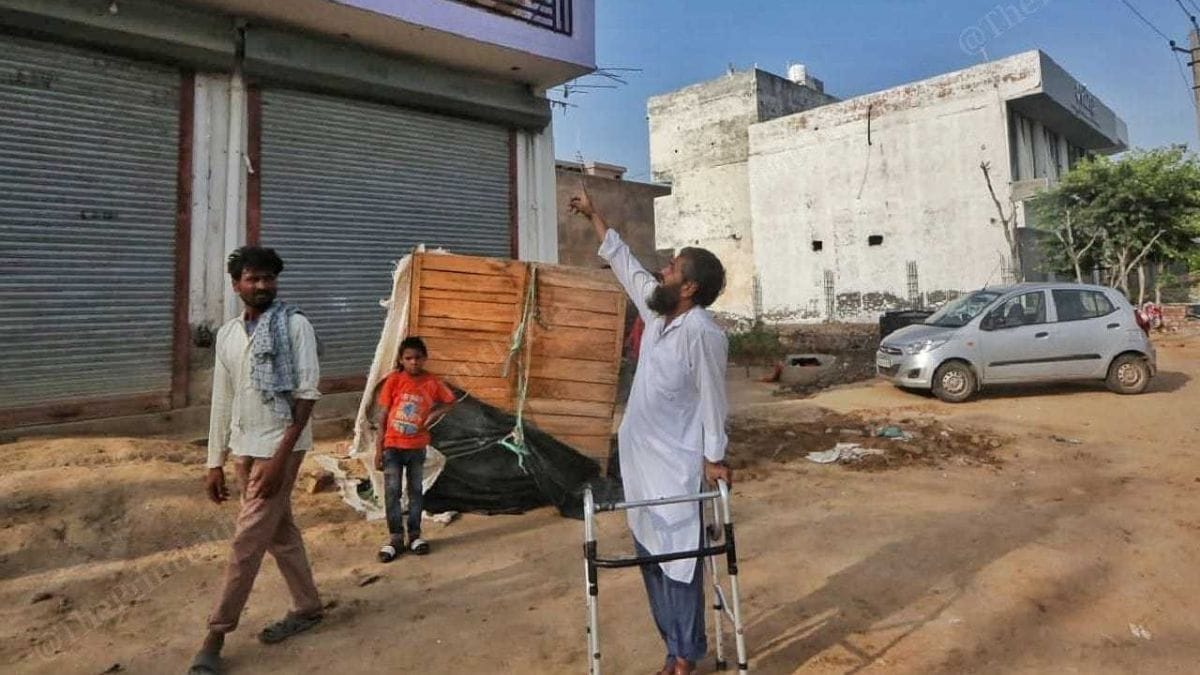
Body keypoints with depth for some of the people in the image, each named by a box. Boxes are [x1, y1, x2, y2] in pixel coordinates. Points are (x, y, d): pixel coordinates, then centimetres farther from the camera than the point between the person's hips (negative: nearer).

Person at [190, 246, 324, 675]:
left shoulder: (295, 325, -11)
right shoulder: (227, 334, 8)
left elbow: (307, 393, -14)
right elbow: (222, 402, 12)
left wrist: (279, 456, -19)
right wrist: (215, 463, 11)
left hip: (279, 447, -6)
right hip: (243, 449, 6)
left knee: (247, 541, -2)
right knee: (280, 532, 16)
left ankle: (216, 636, 12)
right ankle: (308, 607, 31)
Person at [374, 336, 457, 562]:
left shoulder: (432, 383, -6)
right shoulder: (394, 381, -10)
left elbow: (449, 401, 11)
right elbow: (383, 415, -6)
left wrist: (434, 414, -9)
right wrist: (378, 449, -7)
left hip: (417, 447, 2)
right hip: (392, 446, -1)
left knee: (415, 491, 12)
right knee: (391, 492, 1)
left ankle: (414, 534, 24)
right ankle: (396, 538, 13)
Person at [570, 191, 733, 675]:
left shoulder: (703, 333, -21)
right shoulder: (657, 310, 2)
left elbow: (712, 399, -16)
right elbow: (624, 263, 15)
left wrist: (714, 458, -12)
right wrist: (594, 216, 22)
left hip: (676, 463, -8)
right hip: (638, 456, 9)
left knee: (678, 557, 3)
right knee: (650, 553, 15)